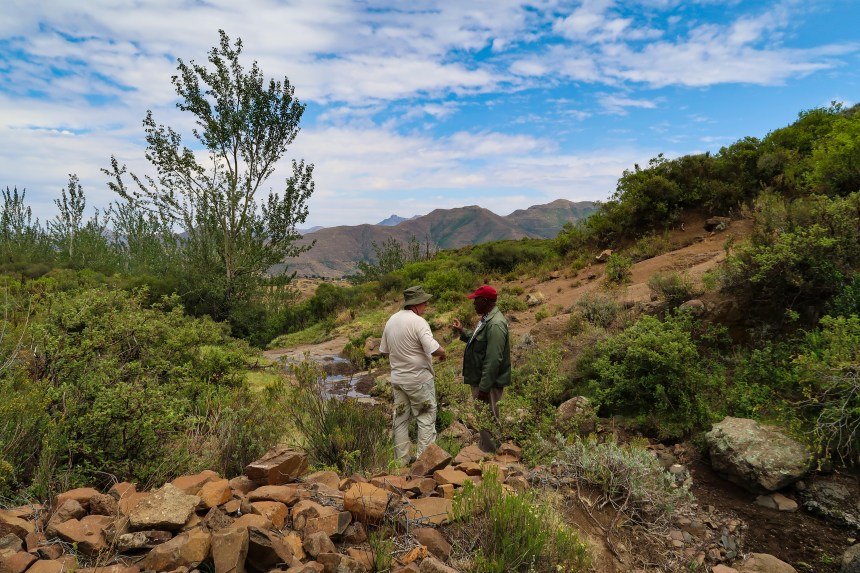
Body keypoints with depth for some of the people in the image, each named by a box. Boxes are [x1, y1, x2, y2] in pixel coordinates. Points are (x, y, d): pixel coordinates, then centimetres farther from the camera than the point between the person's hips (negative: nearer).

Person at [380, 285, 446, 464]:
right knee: (426, 418, 6)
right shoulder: (418, 322, -19)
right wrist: (443, 352, -6)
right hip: (419, 379, -7)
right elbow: (435, 350, -26)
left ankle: (402, 461, 22)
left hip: (397, 378, 7)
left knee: (400, 419, 14)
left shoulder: (391, 320, 4)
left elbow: (384, 350, 12)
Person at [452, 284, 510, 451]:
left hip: (488, 383, -10)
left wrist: (484, 388, -24)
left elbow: (493, 360, -27)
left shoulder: (495, 324, -24)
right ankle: (484, 448, 35)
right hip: (481, 379, 10)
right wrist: (462, 331, 11)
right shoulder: (486, 318, 9)